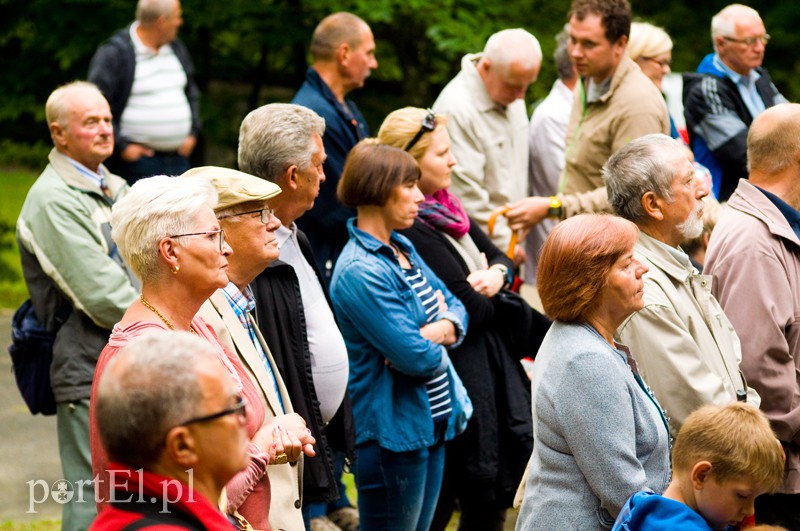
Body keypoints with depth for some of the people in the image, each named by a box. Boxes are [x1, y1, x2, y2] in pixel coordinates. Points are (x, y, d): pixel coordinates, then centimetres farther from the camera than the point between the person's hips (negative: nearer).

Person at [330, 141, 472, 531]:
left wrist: (428, 333, -12)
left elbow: (455, 309, 10)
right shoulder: (360, 272, -21)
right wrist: (433, 339, -1)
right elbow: (419, 358, -24)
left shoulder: (402, 247, 9)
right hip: (392, 435, -9)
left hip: (432, 423, 9)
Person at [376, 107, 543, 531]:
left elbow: (501, 258, 11)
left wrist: (496, 275, -9)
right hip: (460, 379, -9)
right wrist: (483, 286, -6)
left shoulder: (446, 211, 8)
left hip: (491, 366, 9)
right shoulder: (411, 233, -21)